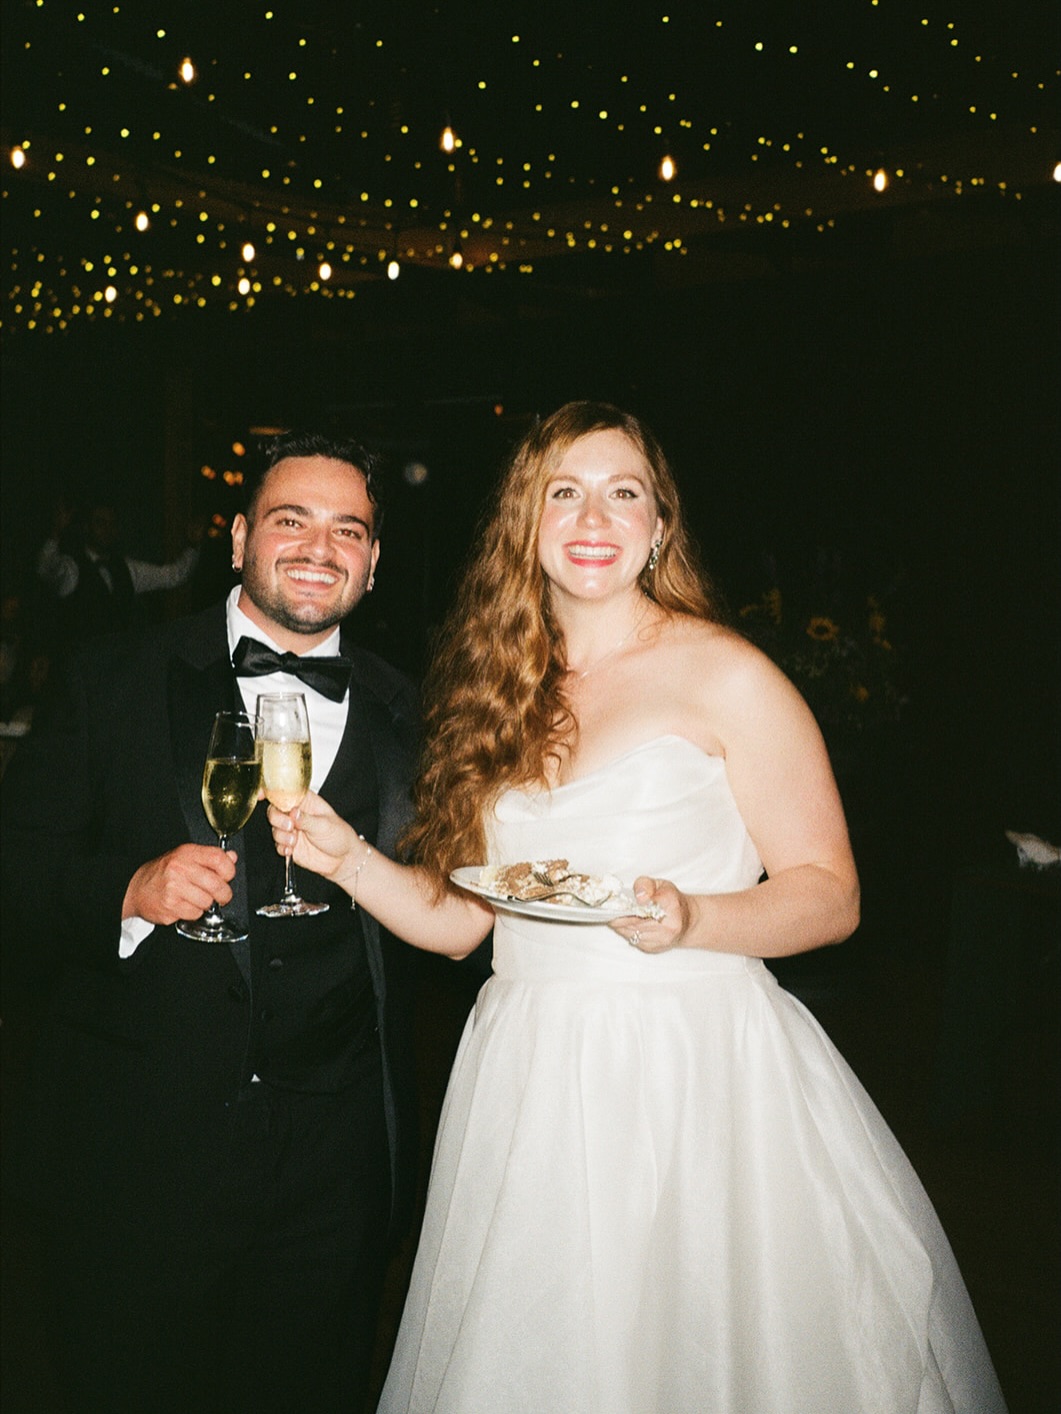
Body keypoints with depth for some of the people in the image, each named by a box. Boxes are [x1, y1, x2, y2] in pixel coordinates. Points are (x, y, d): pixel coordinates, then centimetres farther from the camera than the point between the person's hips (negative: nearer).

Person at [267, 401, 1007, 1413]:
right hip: (529, 1089, 4)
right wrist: (345, 857, -6)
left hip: (696, 1076, -4)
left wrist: (689, 919, -22)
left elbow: (830, 894, -6)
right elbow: (456, 918, 9)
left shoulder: (724, 676, -5)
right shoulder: (495, 688, 9)